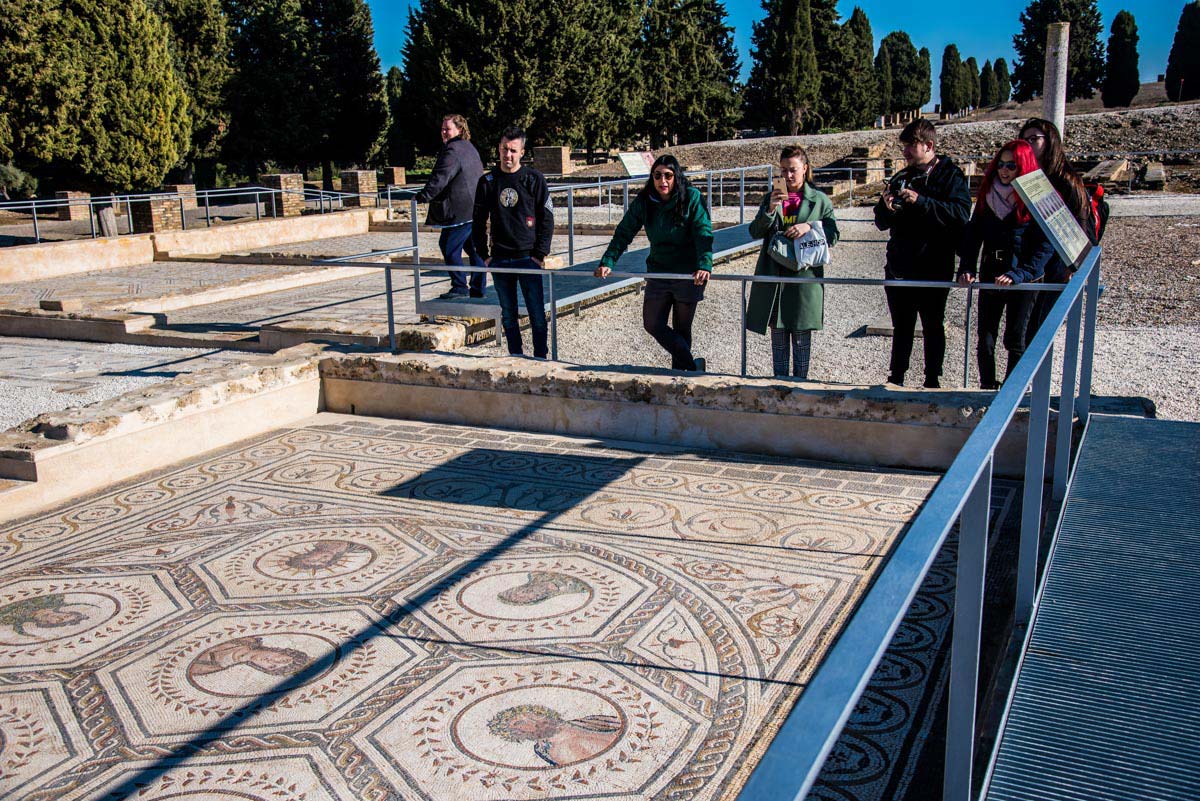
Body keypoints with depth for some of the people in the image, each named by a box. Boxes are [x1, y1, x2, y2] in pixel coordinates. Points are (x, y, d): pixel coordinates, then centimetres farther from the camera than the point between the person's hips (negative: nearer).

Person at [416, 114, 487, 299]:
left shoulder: (452, 151, -14)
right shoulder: (470, 148, 18)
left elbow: (440, 178, -20)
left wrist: (423, 196, -14)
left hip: (459, 211, -10)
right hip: (475, 209, 10)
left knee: (450, 247, -3)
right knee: (474, 248, 12)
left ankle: (460, 287, -2)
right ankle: (478, 288, 16)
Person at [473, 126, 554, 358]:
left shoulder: (534, 179, -1)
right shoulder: (487, 182, 5)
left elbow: (547, 219, -1)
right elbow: (479, 221, 12)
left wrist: (540, 254, -7)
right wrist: (484, 255, 4)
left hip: (528, 258, -3)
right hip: (499, 260, 3)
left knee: (537, 313, -3)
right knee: (508, 315, 10)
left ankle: (541, 357, 8)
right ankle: (516, 357, 20)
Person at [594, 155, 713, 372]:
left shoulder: (692, 198, -12)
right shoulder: (643, 202, -1)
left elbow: (703, 233, -20)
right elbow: (624, 233, -1)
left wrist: (704, 265, -36)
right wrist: (607, 262, -14)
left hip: (688, 273, -4)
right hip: (658, 272, 4)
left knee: (681, 329, 5)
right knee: (653, 324, -1)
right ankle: (692, 365, 8)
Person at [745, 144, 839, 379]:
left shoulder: (819, 200, 4)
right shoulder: (772, 198, 11)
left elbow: (833, 236, 0)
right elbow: (755, 232, 2)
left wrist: (809, 227, -17)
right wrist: (770, 210, -15)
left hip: (805, 275, -2)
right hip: (774, 276, 2)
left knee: (801, 337, 3)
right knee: (778, 335, 8)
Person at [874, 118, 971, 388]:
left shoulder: (951, 176, -4)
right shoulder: (901, 178, 12)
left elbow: (961, 214, -20)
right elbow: (881, 222, 15)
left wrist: (921, 202, -26)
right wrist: (886, 208, -8)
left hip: (933, 269, -5)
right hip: (899, 269, 5)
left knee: (933, 327, 6)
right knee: (901, 327, 13)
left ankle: (932, 381, 15)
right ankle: (896, 378, 22)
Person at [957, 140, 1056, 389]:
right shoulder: (987, 194, 6)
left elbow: (1045, 245, -11)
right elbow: (973, 234, 6)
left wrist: (1020, 273, -21)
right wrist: (967, 269, -7)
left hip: (1023, 281, -3)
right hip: (990, 278, 4)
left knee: (1015, 341, 2)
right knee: (985, 341, 2)